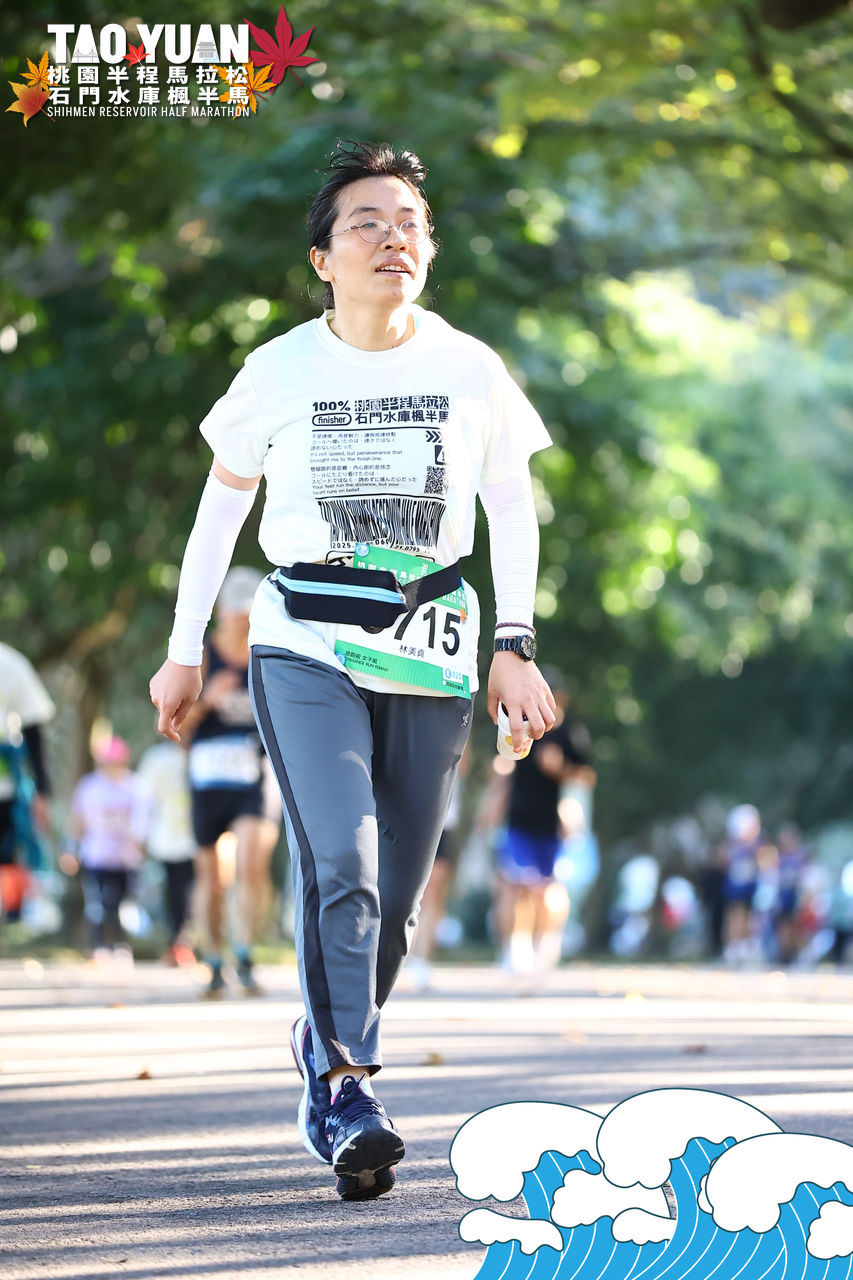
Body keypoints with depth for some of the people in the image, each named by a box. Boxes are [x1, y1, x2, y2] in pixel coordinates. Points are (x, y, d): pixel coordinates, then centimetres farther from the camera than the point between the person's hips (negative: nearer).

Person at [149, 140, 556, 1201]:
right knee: (341, 865, -20)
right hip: (306, 646, -2)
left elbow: (512, 509, 12)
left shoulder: (470, 371, 1)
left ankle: (323, 1042, 30)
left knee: (395, 892, 6)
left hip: (432, 655, 2)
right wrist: (184, 650, 11)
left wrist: (515, 648, 5)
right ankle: (346, 1092, -18)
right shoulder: (280, 371, -2)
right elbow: (223, 502, 11)